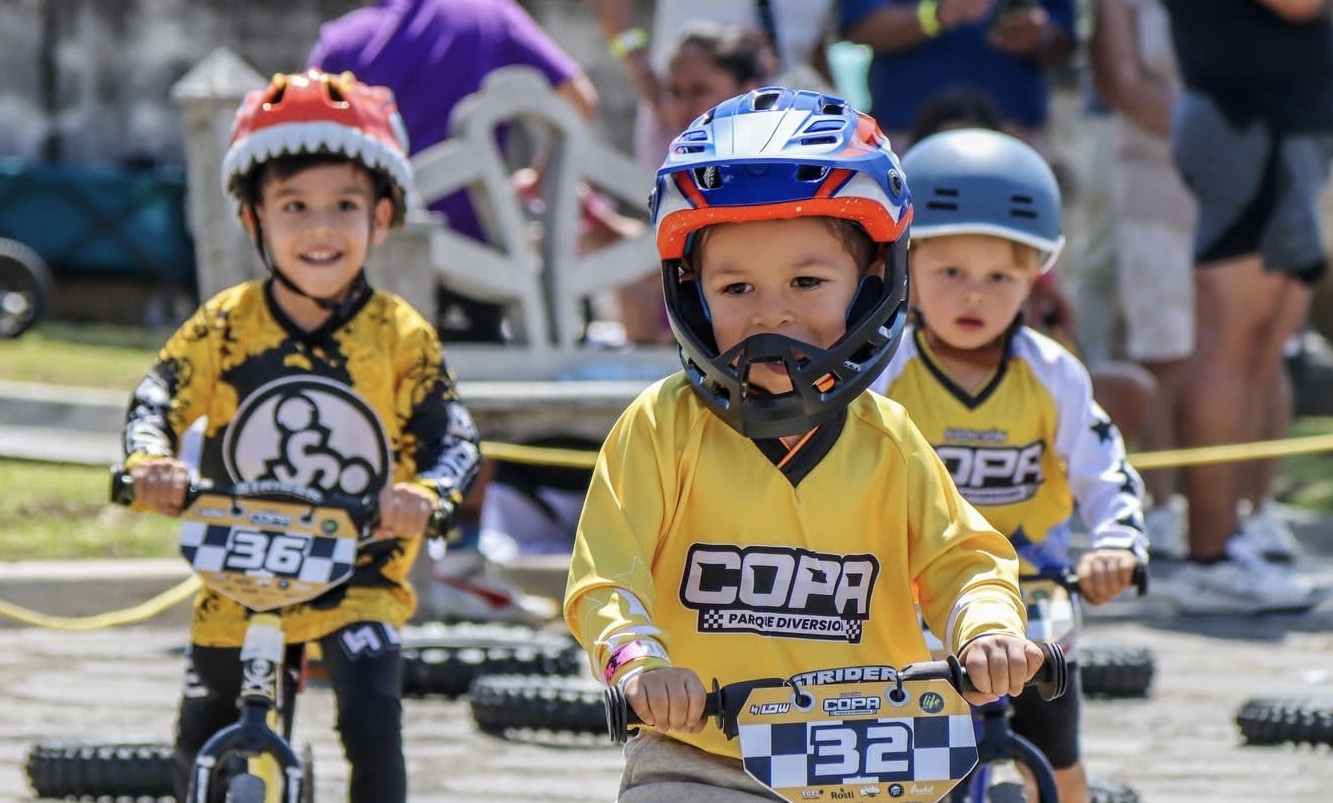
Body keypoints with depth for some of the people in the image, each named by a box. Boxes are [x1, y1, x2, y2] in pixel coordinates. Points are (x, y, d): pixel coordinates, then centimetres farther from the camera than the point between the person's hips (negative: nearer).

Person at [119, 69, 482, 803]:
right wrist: (150, 461, -35)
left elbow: (452, 442, -11)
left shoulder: (401, 336, -8)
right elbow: (157, 398, -12)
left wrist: (426, 493, -34)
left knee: (372, 716, -21)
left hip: (357, 572, -2)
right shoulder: (225, 325, -6)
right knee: (201, 740, 6)